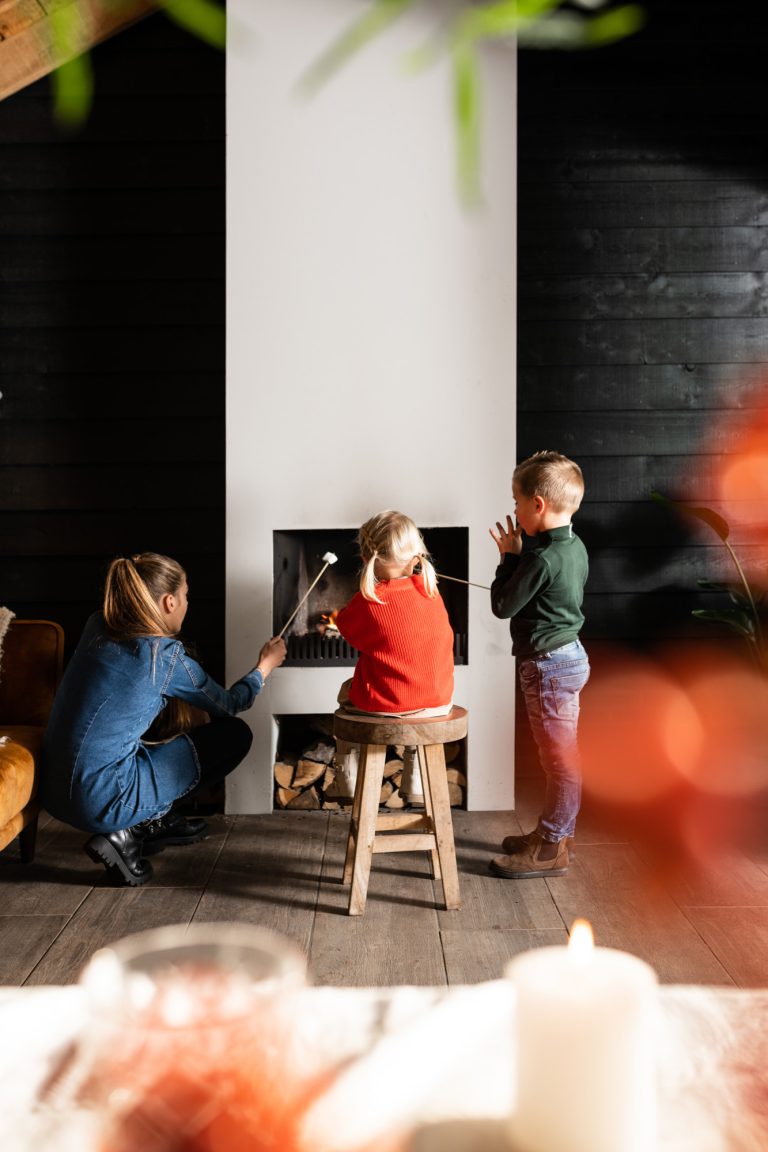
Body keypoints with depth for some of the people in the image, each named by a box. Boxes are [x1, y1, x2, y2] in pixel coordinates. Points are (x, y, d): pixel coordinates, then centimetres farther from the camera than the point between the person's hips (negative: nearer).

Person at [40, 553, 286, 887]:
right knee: (235, 734, 1)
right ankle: (129, 834, 0)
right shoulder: (163, 654, -15)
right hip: (103, 801, -8)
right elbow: (230, 704, 4)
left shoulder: (98, 628, 3)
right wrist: (265, 665, 20)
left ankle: (158, 821, 23)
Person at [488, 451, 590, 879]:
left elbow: (503, 605, -14)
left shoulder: (541, 559, -23)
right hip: (569, 656, 10)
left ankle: (551, 850, 9)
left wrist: (510, 556, -6)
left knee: (559, 757, -1)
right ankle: (555, 832, 31)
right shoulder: (575, 547, 6)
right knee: (562, 755, 18)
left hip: (549, 666, -10)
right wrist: (518, 557, 6)